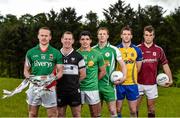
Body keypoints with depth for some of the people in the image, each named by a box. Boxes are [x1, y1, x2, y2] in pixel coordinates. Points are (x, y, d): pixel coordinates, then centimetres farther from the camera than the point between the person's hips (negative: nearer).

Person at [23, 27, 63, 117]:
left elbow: (60, 71, 5)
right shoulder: (30, 52, 6)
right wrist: (30, 77, -10)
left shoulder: (56, 53, 2)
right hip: (34, 87, 2)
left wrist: (53, 78, -15)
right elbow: (26, 70, 11)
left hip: (49, 88, -1)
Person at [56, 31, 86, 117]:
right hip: (60, 90, 1)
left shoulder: (78, 56, 0)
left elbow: (83, 74, 4)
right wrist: (58, 82, -2)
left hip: (74, 90, -1)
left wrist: (73, 82, 0)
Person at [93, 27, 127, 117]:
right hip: (96, 84, 3)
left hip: (108, 84, -2)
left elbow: (122, 64, 0)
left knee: (112, 110, -2)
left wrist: (124, 77, -14)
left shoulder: (114, 49, -2)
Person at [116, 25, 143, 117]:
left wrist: (131, 75, 7)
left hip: (132, 83, 1)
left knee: (133, 111, 6)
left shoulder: (137, 50, 3)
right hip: (119, 83, 0)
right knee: (118, 109, 9)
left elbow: (138, 67, 10)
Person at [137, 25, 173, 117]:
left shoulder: (159, 50, 2)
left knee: (151, 106, 11)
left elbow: (165, 65, 7)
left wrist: (170, 79, -1)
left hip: (152, 84, 1)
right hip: (138, 83, -1)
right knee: (135, 106, 5)